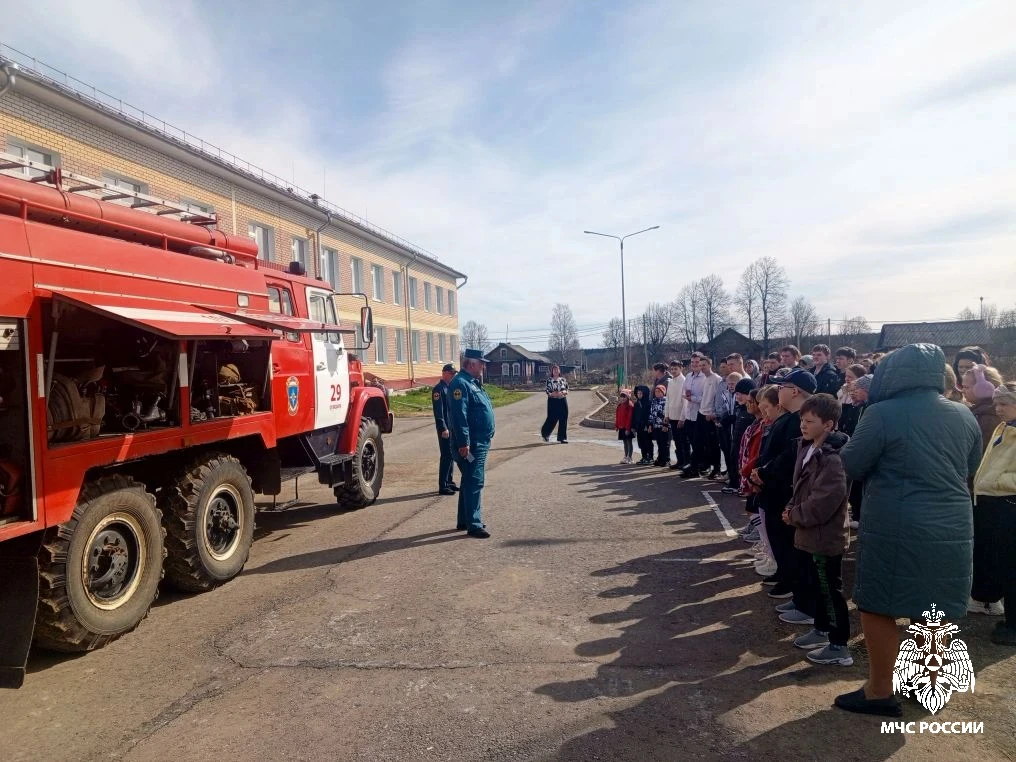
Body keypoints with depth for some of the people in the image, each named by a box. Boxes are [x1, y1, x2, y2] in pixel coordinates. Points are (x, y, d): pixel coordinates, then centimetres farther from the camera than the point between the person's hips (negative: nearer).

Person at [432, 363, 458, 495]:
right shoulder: (439, 389, -11)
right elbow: (438, 411, -17)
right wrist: (443, 428, -21)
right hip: (445, 428, -9)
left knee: (451, 455, 15)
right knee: (446, 456, -7)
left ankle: (449, 481, 26)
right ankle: (442, 486, -2)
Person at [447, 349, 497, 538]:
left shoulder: (473, 383, 17)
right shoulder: (460, 383, -16)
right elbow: (459, 416, -24)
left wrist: (485, 440, 25)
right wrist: (464, 443, -27)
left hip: (480, 443, 11)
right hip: (470, 445, -11)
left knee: (470, 481, 16)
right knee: (474, 483, -9)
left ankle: (464, 520, 26)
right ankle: (473, 525, -6)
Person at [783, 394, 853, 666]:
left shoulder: (833, 458, -25)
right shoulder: (807, 449, 6)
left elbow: (823, 503, -28)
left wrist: (794, 516, -14)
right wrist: (792, 509, 1)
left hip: (826, 536, -9)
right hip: (812, 533, 9)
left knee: (830, 590, 2)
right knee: (818, 586, 22)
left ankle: (839, 646, 14)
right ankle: (821, 629, 38)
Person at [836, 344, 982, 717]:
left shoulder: (883, 413, -13)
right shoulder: (964, 415, 5)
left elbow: (851, 465, -7)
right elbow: (968, 472, 18)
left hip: (895, 529, -6)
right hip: (952, 528, 6)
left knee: (878, 606, 7)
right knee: (931, 610, 19)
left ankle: (880, 692, 16)